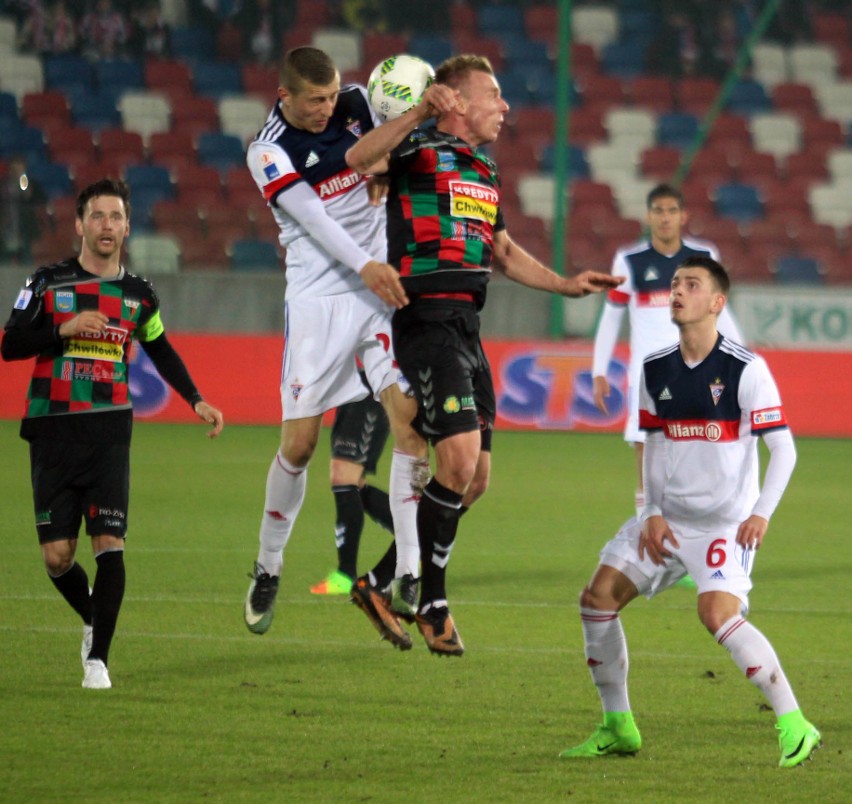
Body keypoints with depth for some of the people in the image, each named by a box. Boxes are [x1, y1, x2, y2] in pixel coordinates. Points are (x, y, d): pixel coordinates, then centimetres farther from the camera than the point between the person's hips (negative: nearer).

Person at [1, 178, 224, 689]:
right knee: (57, 557, -2)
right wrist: (64, 328, -15)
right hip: (53, 431, -1)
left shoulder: (138, 295, 10)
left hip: (109, 432, 1)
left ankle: (98, 657, -6)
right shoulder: (49, 283, 3)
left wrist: (197, 400, 16)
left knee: (110, 545, -12)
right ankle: (94, 620, 27)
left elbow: (162, 352, 25)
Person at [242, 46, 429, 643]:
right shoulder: (269, 152, -9)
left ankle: (409, 576, -12)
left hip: (380, 281, 3)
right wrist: (364, 267, -32)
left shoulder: (355, 104, 3)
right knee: (298, 444, -3)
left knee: (411, 416, -12)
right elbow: (311, 215, -19)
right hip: (318, 296, -3)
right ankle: (269, 568, 19)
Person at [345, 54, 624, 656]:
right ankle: (432, 602, -8)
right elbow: (358, 161, -26)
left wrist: (565, 285, 25)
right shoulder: (420, 149, -5)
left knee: (474, 477, 9)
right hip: (428, 322, -9)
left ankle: (404, 582, 23)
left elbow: (504, 252, 35)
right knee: (460, 459, -19)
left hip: (466, 329, 9)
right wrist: (420, 112, -35)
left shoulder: (485, 173, 22)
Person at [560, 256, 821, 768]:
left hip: (726, 522, -7)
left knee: (719, 614, -27)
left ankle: (794, 726, -18)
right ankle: (618, 727, 12)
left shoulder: (746, 369, -12)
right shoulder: (657, 370, 6)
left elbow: (783, 448, -12)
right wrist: (653, 513, 3)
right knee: (598, 597, -2)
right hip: (669, 517, 7)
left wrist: (762, 513, -24)